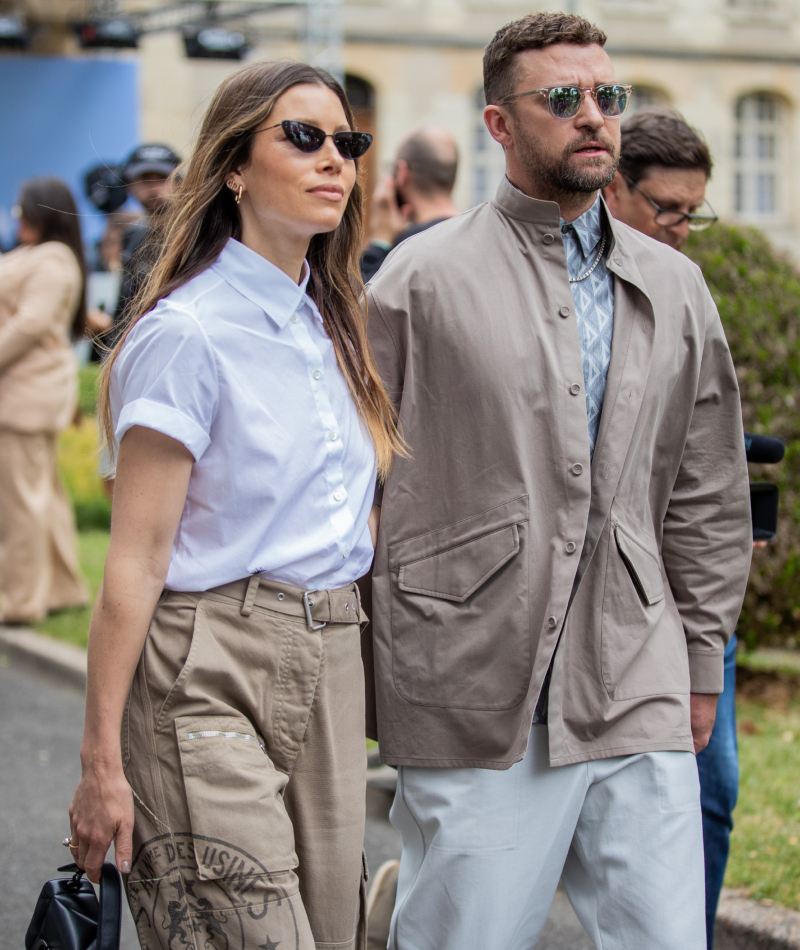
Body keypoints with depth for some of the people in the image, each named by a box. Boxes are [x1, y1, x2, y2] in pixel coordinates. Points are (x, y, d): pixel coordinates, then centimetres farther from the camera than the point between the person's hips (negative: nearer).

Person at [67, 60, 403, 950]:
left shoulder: (331, 325, 12)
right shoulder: (188, 333, -11)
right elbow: (135, 561, -12)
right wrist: (102, 761, -12)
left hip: (329, 667, 8)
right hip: (208, 672, -7)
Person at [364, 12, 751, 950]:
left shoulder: (675, 289, 13)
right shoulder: (422, 280, -1)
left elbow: (706, 496, 17)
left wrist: (699, 661, 14)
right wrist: (359, 675, 1)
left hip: (638, 696, 4)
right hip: (473, 697, -4)